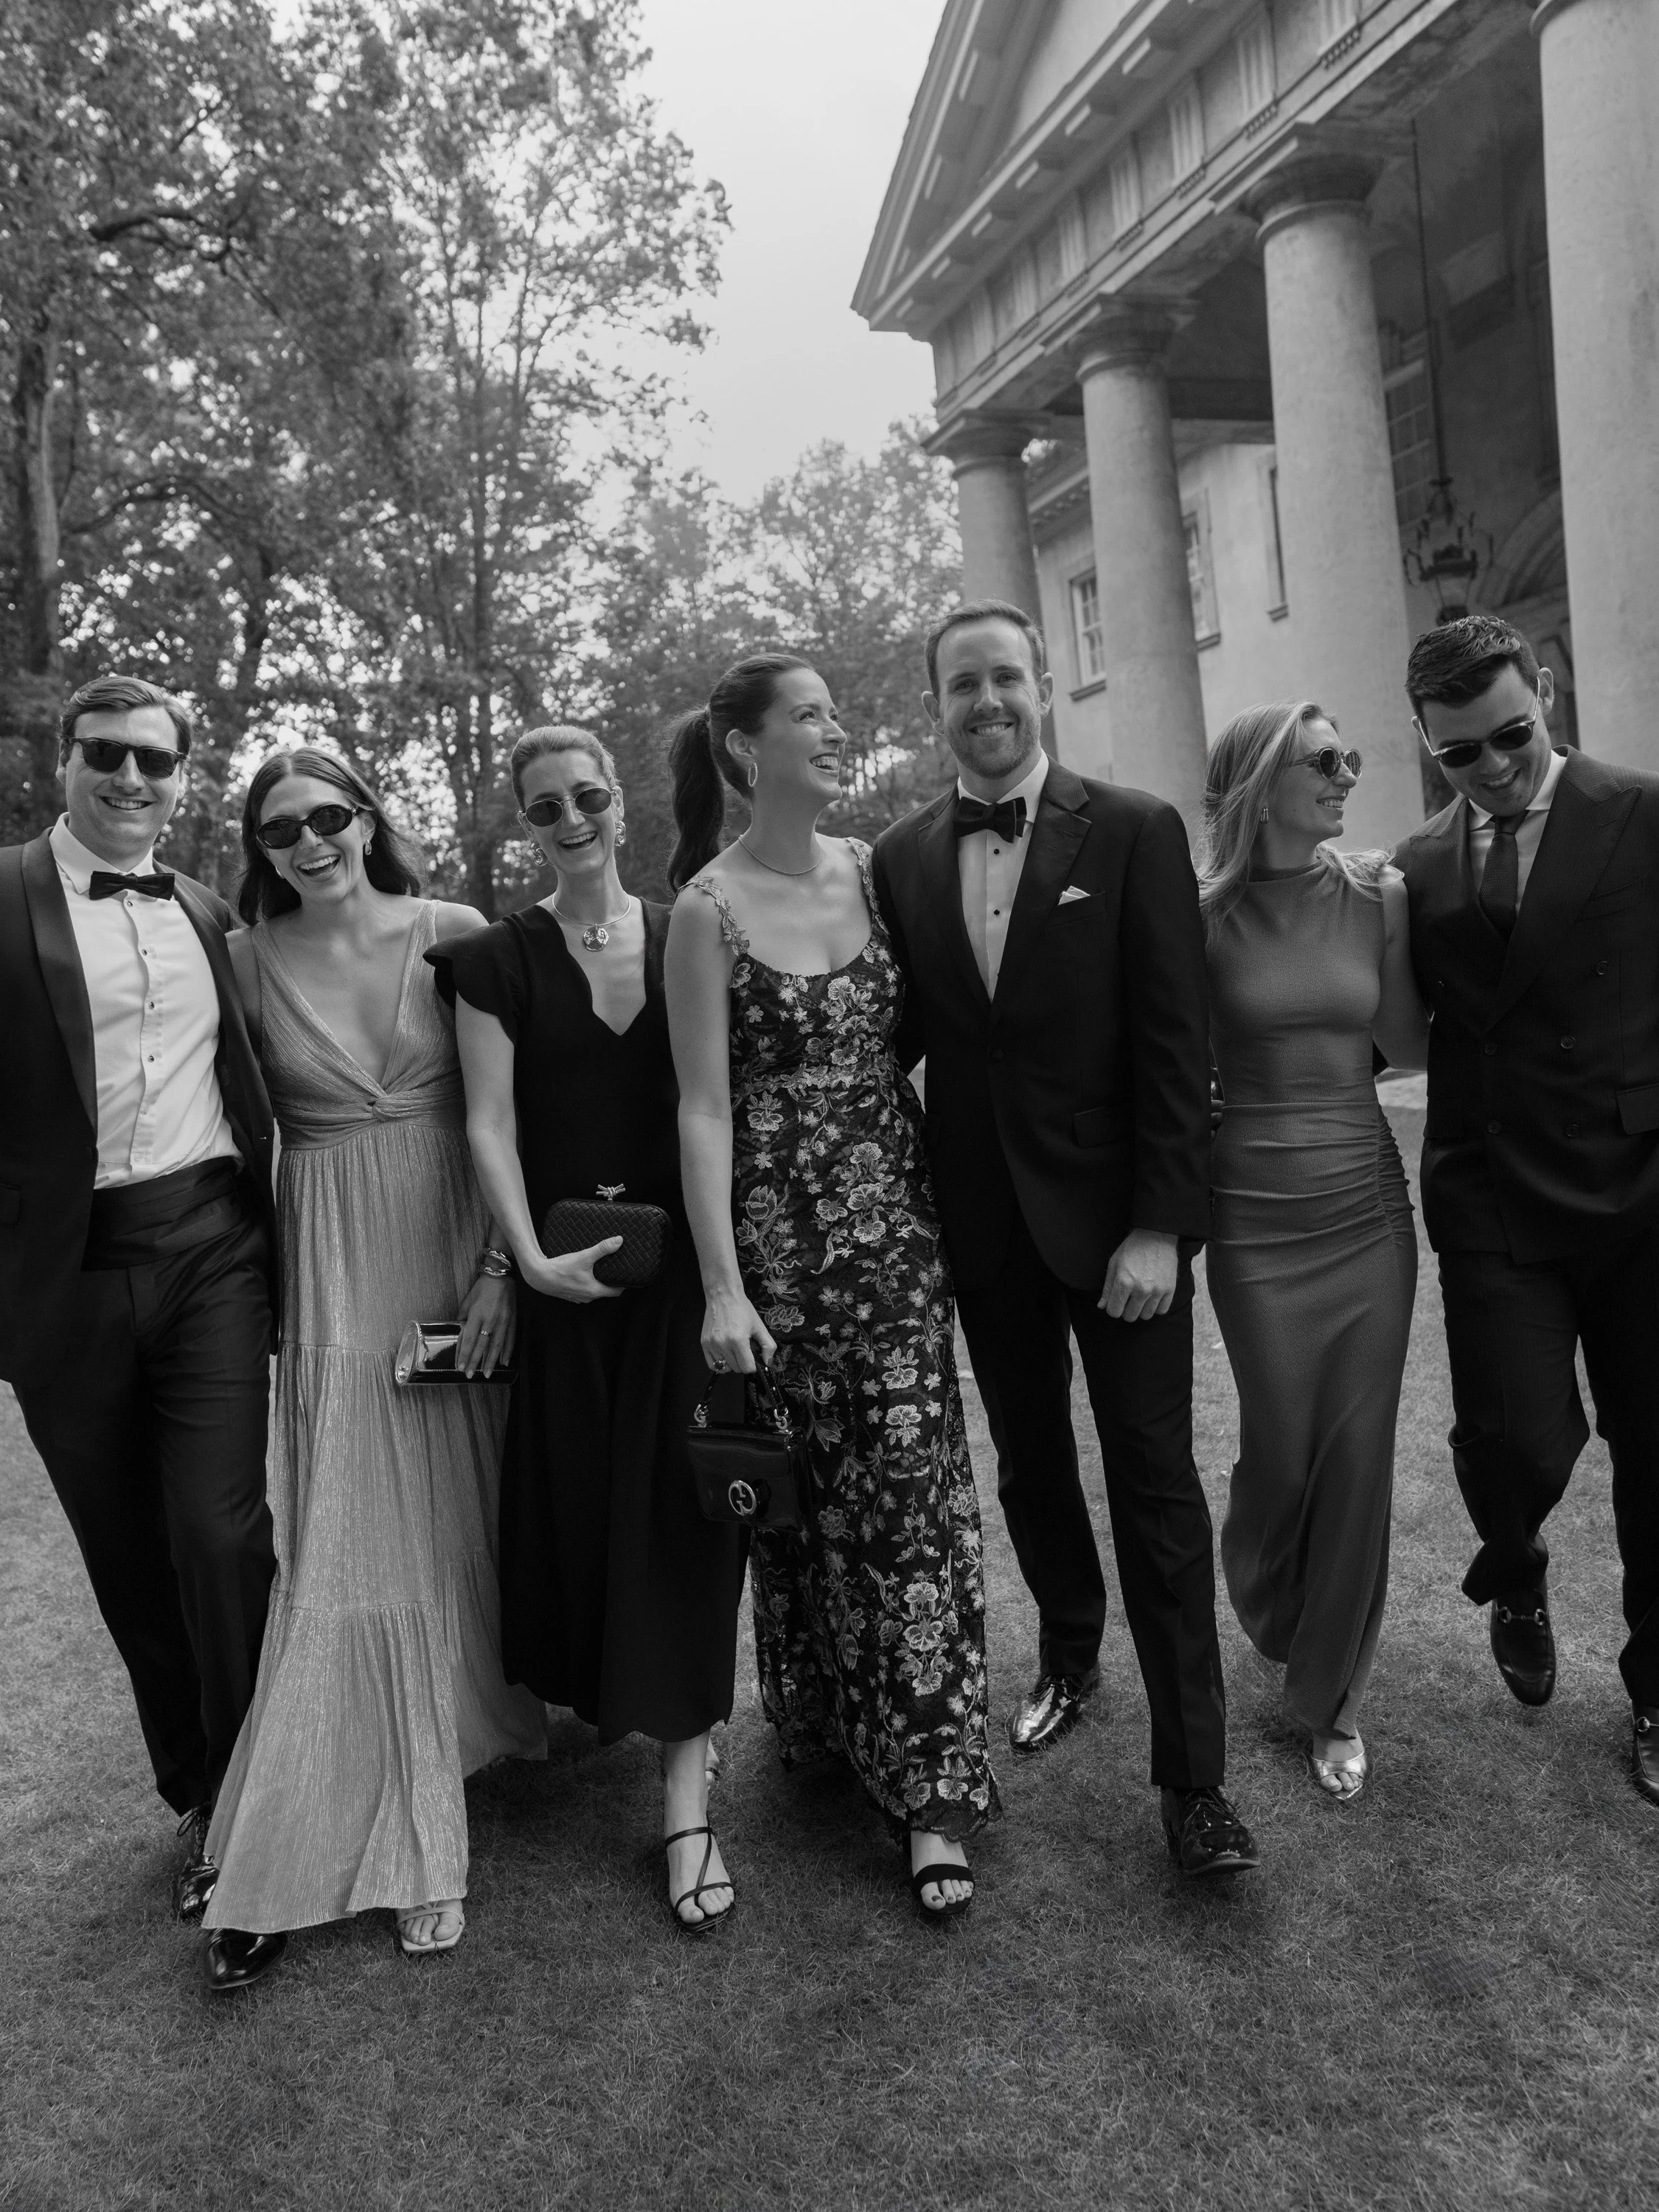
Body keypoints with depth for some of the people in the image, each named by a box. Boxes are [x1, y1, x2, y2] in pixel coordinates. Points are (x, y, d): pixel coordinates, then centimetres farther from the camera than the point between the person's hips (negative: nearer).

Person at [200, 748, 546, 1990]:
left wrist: (500, 1265, -8)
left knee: (458, 1513, 12)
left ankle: (478, 1722, 37)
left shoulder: (452, 935, -2)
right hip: (335, 1269, 0)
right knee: (353, 1540, 1)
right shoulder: (248, 959, 0)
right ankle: (400, 1839, 13)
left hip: (456, 1248, 0)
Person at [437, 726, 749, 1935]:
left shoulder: (686, 939, 4)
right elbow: (490, 1123, -4)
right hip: (564, 1271, 0)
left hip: (684, 1256, 0)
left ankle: (686, 1789, 7)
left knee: (686, 1501, -1)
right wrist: (530, 1258, -15)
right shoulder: (495, 960, 1)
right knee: (575, 1496, 9)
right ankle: (589, 1694, 37)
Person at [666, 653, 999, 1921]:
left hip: (896, 1221, 3)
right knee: (805, 1490, 10)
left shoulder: (875, 869, 4)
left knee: (915, 1484, 2)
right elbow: (705, 1108, -8)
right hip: (776, 1231, -3)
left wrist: (954, 1198, 3)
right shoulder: (709, 905, -7)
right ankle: (824, 1722, 35)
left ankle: (930, 1787, 14)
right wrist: (722, 1286, -13)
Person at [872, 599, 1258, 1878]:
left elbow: (1177, 1040, -9)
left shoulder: (1136, 833, -6)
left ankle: (1194, 1773, 13)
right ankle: (1068, 1658, 40)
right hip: (983, 1219, 3)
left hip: (1114, 1211, -3)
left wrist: (1161, 1225, -15)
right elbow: (895, 1033, 8)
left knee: (1155, 1478, 2)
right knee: (1029, 1463, 16)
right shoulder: (901, 859, 4)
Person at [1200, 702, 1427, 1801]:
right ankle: (1268, 1603, 44)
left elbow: (1408, 1045, 1)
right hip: (1255, 1215, -2)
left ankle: (1336, 1699, 25)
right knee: (1281, 1449, 8)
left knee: (1358, 1458, 6)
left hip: (1367, 1203, 2)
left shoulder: (1378, 893, 0)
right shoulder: (1202, 911, -8)